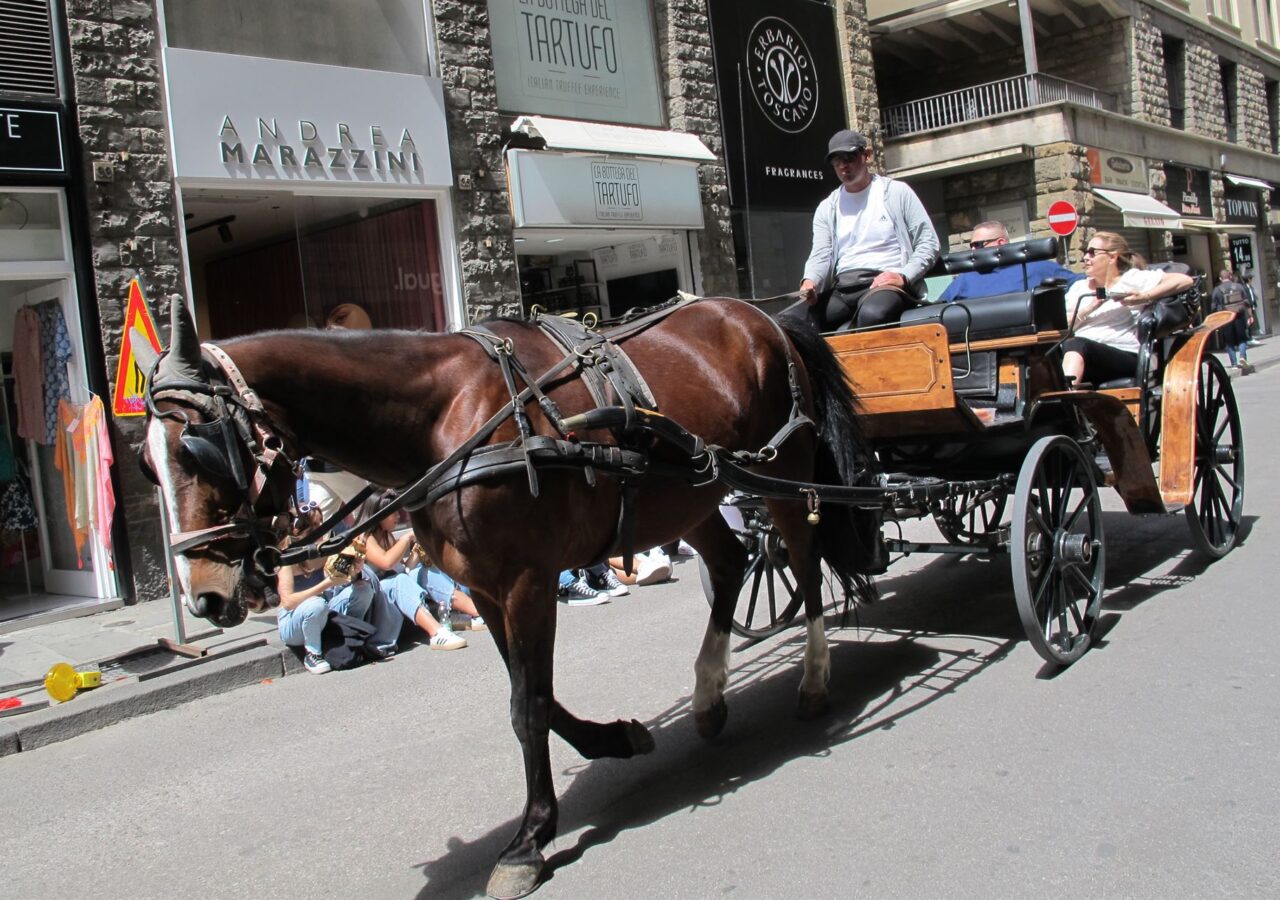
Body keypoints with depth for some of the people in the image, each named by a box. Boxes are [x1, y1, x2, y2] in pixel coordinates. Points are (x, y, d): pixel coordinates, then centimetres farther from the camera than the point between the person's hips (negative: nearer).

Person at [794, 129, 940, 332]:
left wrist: (904, 276, -13)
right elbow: (820, 255, 6)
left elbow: (929, 244, 5)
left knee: (872, 314, -41)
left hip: (886, 283, -3)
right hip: (841, 288, 4)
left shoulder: (897, 193, 10)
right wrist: (810, 281, -18)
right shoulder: (827, 208, 19)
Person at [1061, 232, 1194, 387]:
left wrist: (1144, 297, -6)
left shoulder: (1132, 279, 14)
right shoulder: (1078, 287, 30)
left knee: (1075, 345, -37)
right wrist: (1088, 309, 2)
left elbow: (1185, 280, 4)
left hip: (1123, 356, -4)